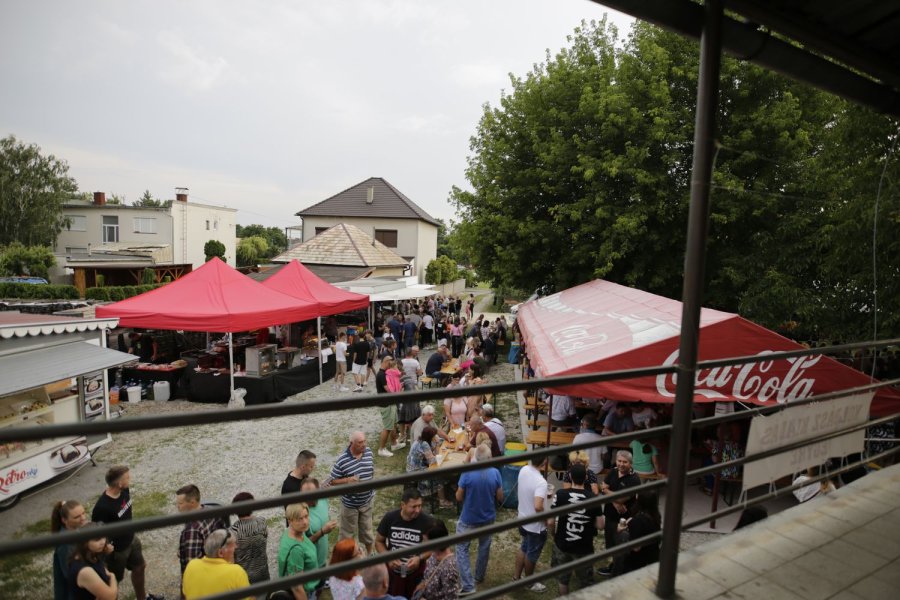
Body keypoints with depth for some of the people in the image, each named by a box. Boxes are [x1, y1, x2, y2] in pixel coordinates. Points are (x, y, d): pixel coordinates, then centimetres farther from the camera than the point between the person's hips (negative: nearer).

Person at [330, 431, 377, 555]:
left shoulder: (369, 452, -9)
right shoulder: (342, 460, -24)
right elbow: (333, 481, -15)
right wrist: (347, 480, -30)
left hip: (367, 501, 4)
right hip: (350, 504, -4)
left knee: (367, 529, 23)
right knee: (348, 533, 16)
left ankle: (369, 553, 45)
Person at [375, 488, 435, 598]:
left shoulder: (426, 521, -20)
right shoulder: (389, 518, -16)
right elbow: (379, 541, -2)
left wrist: (420, 558, -25)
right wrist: (389, 558, -17)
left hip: (416, 573, -1)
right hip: (393, 571, 1)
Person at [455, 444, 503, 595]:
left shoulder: (467, 473, -22)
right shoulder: (495, 473, -17)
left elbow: (458, 498, -13)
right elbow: (500, 498, -7)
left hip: (468, 519, -3)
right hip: (488, 518, 3)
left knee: (462, 549, 12)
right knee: (484, 547, 24)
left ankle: (467, 585, 7)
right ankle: (479, 576, 42)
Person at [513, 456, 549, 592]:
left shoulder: (524, 470, -10)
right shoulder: (541, 482, -33)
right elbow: (538, 507, -39)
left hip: (523, 519, 7)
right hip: (536, 525, -7)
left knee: (524, 548, 28)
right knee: (532, 554, 17)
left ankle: (516, 577, 43)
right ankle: (529, 583, 40)